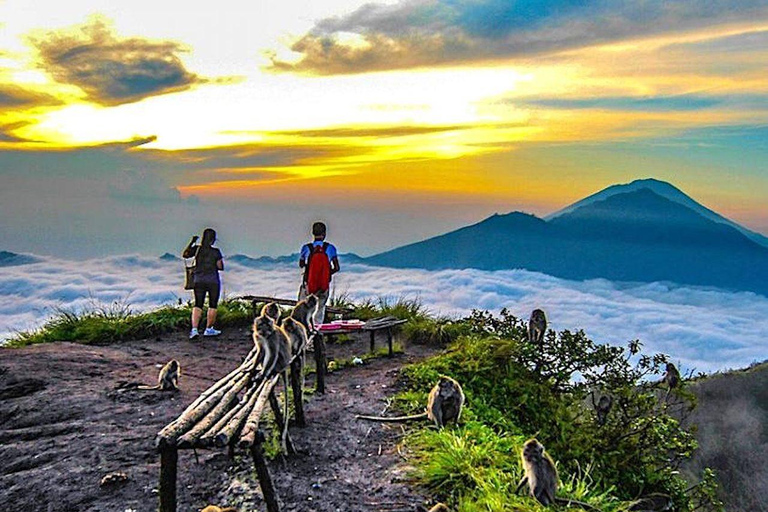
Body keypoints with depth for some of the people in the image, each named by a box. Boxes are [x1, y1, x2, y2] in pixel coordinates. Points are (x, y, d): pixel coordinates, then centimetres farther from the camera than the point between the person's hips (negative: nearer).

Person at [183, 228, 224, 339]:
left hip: (199, 281, 3)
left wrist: (191, 242, 18)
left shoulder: (196, 249, -2)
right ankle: (209, 329, 17)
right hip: (213, 281, -3)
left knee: (198, 305, 7)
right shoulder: (216, 252, -11)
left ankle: (194, 329, -8)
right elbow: (220, 267, -9)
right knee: (213, 305, 11)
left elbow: (184, 254, 14)